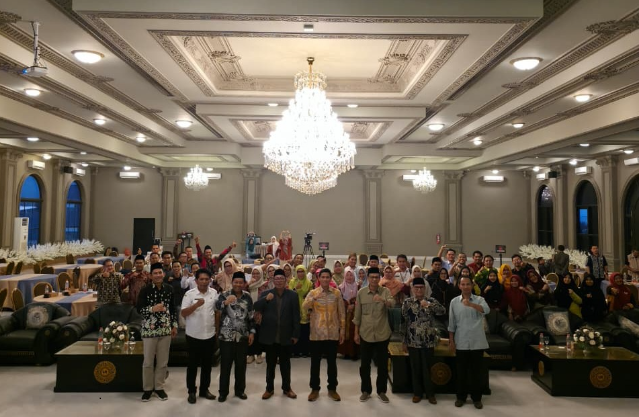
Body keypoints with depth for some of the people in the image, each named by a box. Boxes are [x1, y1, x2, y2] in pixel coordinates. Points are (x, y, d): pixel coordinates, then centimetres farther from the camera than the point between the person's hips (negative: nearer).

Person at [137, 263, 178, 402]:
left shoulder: (169, 289, 2)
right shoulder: (145, 290, -10)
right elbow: (139, 310, -10)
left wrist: (174, 326, 10)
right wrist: (153, 308, -25)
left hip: (165, 330, 3)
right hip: (149, 330, -3)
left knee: (163, 361, 11)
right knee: (148, 361, 7)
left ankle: (159, 387, 25)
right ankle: (147, 388, 24)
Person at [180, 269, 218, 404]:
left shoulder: (214, 293, 1)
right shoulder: (189, 294, -10)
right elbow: (183, 313, -14)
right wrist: (196, 304, -27)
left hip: (210, 335, 3)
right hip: (194, 335, -3)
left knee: (207, 364, 12)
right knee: (193, 364, 7)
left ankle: (204, 389, 26)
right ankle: (191, 391, 20)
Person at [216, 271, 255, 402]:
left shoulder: (247, 297, 4)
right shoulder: (225, 295, -6)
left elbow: (251, 316, 10)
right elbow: (217, 305, -28)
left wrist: (252, 332, 4)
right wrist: (226, 302, -49)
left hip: (242, 336, 3)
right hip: (226, 336, -3)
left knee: (241, 364, 11)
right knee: (225, 365, 4)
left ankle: (240, 389, 25)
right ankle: (223, 392, 17)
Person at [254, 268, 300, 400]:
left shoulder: (292, 295, -1)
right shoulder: (265, 294, 2)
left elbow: (296, 316, -2)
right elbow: (255, 308, -9)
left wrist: (295, 334, -5)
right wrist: (265, 299, -24)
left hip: (286, 336, 0)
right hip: (270, 336, 1)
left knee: (285, 363, 12)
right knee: (270, 363, 11)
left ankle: (287, 388, 27)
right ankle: (269, 388, 25)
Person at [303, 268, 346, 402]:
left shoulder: (337, 293, 1)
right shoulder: (313, 292, 0)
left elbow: (341, 313, 5)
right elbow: (304, 307, -15)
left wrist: (342, 330, 3)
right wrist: (314, 298, -30)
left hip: (333, 333, 0)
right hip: (317, 333, 0)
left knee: (332, 362, 9)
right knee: (315, 362, 7)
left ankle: (332, 388, 23)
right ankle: (315, 389, 20)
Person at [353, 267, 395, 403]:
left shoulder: (385, 291, -4)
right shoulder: (361, 293, -2)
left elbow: (393, 303, -25)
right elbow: (357, 314, 3)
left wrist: (382, 299, -45)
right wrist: (356, 333, 3)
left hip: (382, 334, 0)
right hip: (365, 334, 1)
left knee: (382, 364, 9)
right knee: (365, 364, 9)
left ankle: (381, 391, 25)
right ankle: (366, 390, 25)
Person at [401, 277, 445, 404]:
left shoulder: (431, 301, 1)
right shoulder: (407, 302, -1)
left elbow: (443, 311, -16)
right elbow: (403, 322, 0)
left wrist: (429, 305, -29)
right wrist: (404, 341, -1)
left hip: (428, 341, 0)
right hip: (413, 341, 0)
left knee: (428, 368, 8)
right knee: (415, 368, 10)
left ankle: (430, 393, 23)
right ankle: (417, 392, 24)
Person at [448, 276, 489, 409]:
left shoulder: (479, 300, -2)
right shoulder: (454, 302, 2)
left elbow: (487, 310, -26)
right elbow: (451, 324, 5)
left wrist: (471, 304, -43)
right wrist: (451, 341, 2)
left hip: (477, 342, -1)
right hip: (461, 343, 1)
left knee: (477, 370, 8)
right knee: (461, 371, 9)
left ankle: (476, 397, 22)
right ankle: (461, 396, 22)